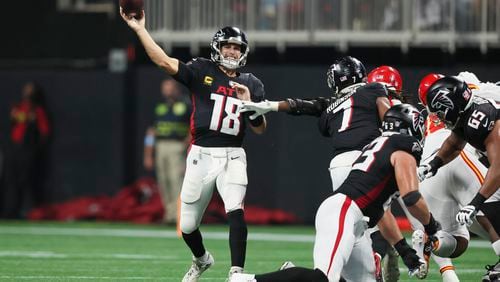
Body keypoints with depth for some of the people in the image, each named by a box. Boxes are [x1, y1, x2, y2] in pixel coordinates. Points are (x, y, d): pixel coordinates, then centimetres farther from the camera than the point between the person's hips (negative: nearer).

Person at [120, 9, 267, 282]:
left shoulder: (251, 84, 7)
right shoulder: (201, 71, 1)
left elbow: (260, 129, 6)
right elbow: (164, 61, -11)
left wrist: (249, 103, -13)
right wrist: (139, 29, -19)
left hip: (232, 157, 0)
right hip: (201, 156, 0)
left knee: (235, 211, -26)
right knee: (187, 225, 10)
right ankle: (201, 259, 41)